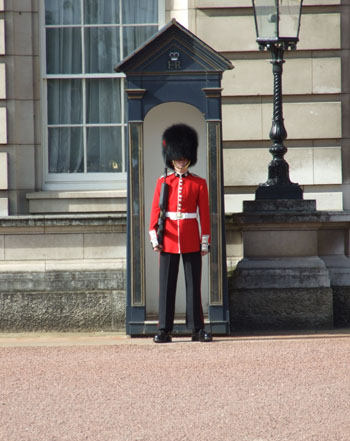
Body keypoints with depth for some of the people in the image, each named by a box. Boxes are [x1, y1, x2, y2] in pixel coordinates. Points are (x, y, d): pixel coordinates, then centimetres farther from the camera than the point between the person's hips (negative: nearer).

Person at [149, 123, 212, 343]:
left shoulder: (199, 183, 4)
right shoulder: (163, 182, 7)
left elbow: (204, 213, 3)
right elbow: (155, 210, 5)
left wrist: (205, 241, -2)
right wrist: (154, 236, -6)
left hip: (191, 240, -1)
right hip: (169, 240, 1)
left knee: (193, 285, 1)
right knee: (167, 285, 1)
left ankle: (198, 329, 5)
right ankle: (164, 330, 3)